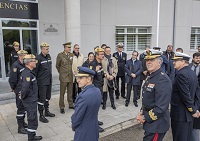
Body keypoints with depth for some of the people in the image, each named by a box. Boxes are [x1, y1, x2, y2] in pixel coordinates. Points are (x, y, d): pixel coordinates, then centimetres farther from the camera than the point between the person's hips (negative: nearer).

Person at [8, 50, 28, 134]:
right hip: (20, 91, -8)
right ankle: (20, 128, 9)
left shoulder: (25, 65, 6)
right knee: (21, 108, -1)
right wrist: (13, 88, -4)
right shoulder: (15, 66, -18)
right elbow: (12, 79, -16)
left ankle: (22, 122, 34)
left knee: (25, 107, 18)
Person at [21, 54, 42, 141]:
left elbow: (26, 87, 19)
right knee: (33, 120, 4)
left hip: (32, 100, 10)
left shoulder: (29, 72, 8)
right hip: (30, 101, -10)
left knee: (32, 119, 20)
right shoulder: (27, 74, -24)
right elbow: (25, 88, -32)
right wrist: (22, 96, -16)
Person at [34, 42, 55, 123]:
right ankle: (41, 115, 11)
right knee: (41, 99, 0)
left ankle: (47, 111, 34)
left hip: (49, 81, 8)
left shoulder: (49, 56, 8)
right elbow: (35, 71, -12)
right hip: (42, 82, -7)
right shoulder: (38, 58, -14)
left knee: (48, 97, 18)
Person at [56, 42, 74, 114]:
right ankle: (62, 107, 14)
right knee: (62, 93, 3)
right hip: (63, 77, -4)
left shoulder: (71, 55, 5)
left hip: (71, 76, 4)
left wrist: (71, 72, 10)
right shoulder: (60, 55, -6)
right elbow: (57, 66, 4)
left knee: (70, 92, 13)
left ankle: (71, 104, 27)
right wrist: (61, 72, 9)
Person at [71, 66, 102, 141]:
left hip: (84, 133, -7)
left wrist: (73, 126, -2)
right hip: (94, 129, 7)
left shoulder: (83, 96, -30)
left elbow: (76, 118, -20)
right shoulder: (97, 91, -5)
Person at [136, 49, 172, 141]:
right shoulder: (150, 77, 7)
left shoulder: (163, 80, -22)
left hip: (157, 124, -9)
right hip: (149, 121, 9)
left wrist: (145, 118, -16)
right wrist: (142, 113, 2)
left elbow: (161, 107, -26)